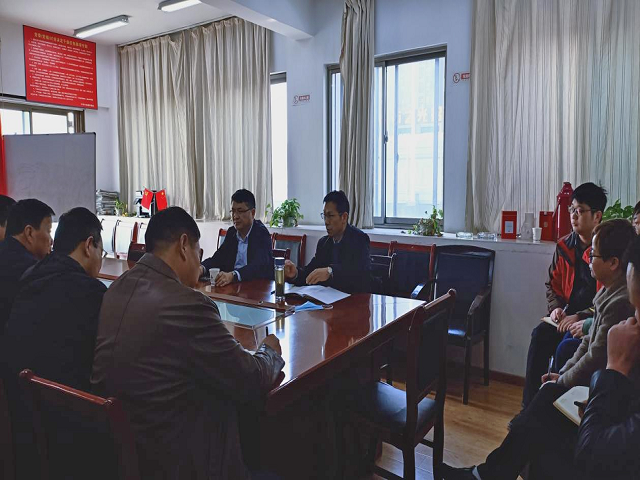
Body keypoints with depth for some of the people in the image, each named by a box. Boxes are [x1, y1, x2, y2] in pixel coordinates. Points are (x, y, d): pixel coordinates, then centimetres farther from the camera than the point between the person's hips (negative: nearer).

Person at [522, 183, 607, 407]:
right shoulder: (564, 246, 7)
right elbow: (553, 283, 17)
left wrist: (580, 317, -21)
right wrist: (555, 307, 0)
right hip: (567, 315, 5)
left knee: (568, 347, -30)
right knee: (540, 335, -22)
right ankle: (529, 405, -17)